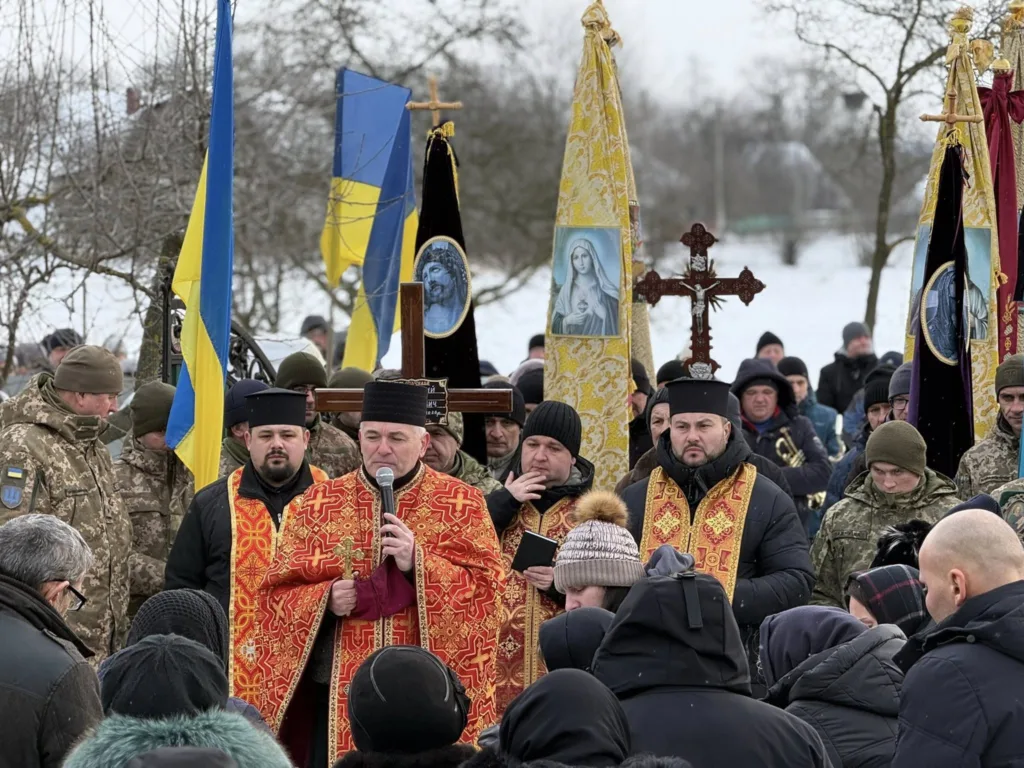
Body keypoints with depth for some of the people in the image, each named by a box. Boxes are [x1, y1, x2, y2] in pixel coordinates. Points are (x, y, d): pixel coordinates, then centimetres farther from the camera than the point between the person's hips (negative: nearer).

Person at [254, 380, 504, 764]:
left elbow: (486, 590, -5)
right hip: (338, 694, 2)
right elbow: (277, 594, 6)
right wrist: (326, 599, -14)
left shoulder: (462, 504, 4)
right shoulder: (319, 503, 9)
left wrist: (417, 563, -18)